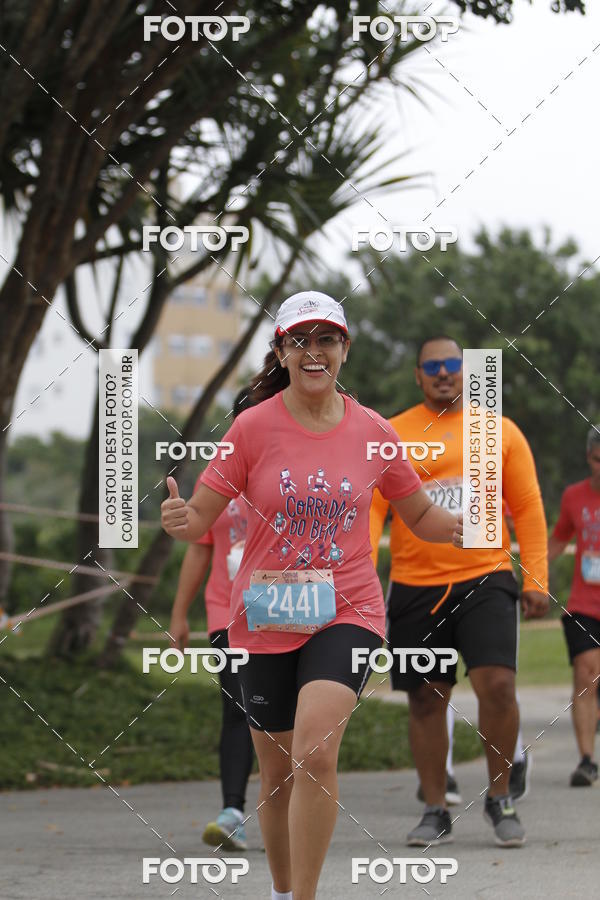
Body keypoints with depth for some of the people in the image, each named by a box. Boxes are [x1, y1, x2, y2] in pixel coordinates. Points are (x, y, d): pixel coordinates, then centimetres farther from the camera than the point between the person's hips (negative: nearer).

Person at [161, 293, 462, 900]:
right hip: (266, 618, 1)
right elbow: (200, 519, -3)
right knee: (277, 774, 11)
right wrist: (178, 520, -27)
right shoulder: (254, 428, -3)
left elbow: (421, 516, 13)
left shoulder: (371, 431, 0)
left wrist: (463, 526, -9)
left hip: (347, 612, -1)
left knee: (315, 753, -23)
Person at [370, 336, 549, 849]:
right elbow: (372, 507, 1)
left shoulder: (500, 432, 7)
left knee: (497, 683, -17)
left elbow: (528, 509, 8)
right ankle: (435, 813, 18)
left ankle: (501, 800, 1)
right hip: (415, 587, 1)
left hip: (485, 580, -1)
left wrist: (536, 579, 1)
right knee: (425, 701, 6)